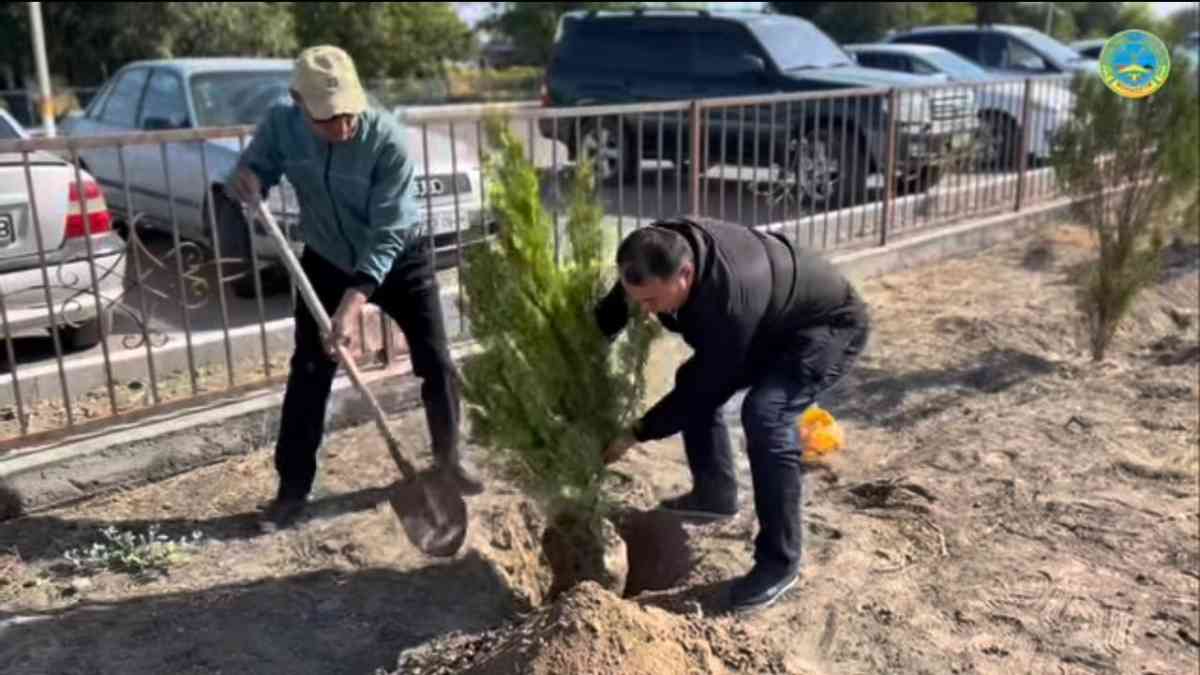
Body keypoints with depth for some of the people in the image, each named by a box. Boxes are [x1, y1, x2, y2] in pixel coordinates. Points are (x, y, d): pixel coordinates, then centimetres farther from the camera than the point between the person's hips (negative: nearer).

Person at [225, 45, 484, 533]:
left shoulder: (387, 137, -31)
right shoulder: (280, 123, -20)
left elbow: (388, 234, -32)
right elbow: (253, 171, -2)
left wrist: (354, 302, -40)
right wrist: (244, 182, -28)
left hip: (400, 259, -2)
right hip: (326, 261, 3)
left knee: (436, 363, 2)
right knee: (308, 374, 2)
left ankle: (448, 459, 26)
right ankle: (292, 489, 15)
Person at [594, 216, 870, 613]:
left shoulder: (732, 301, -42)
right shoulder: (660, 252, -20)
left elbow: (704, 388, -29)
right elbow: (607, 316, -1)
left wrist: (636, 434, -22)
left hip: (830, 325, -8)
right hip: (773, 323, 9)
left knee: (765, 413, -28)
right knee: (694, 383, 6)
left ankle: (779, 562, -15)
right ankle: (715, 494, 25)